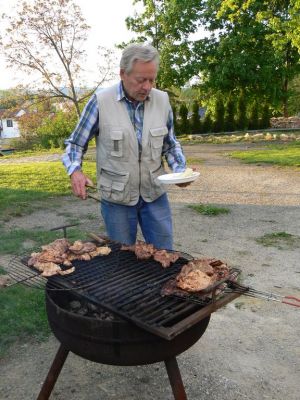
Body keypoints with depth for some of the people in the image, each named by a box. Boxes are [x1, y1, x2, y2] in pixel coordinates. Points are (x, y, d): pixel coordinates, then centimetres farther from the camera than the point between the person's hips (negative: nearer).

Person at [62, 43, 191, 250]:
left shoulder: (162, 100, -2)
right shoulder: (101, 101, -12)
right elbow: (76, 144, -3)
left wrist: (180, 170, -8)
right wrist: (75, 170, -22)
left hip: (155, 194, 3)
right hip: (116, 198, -2)